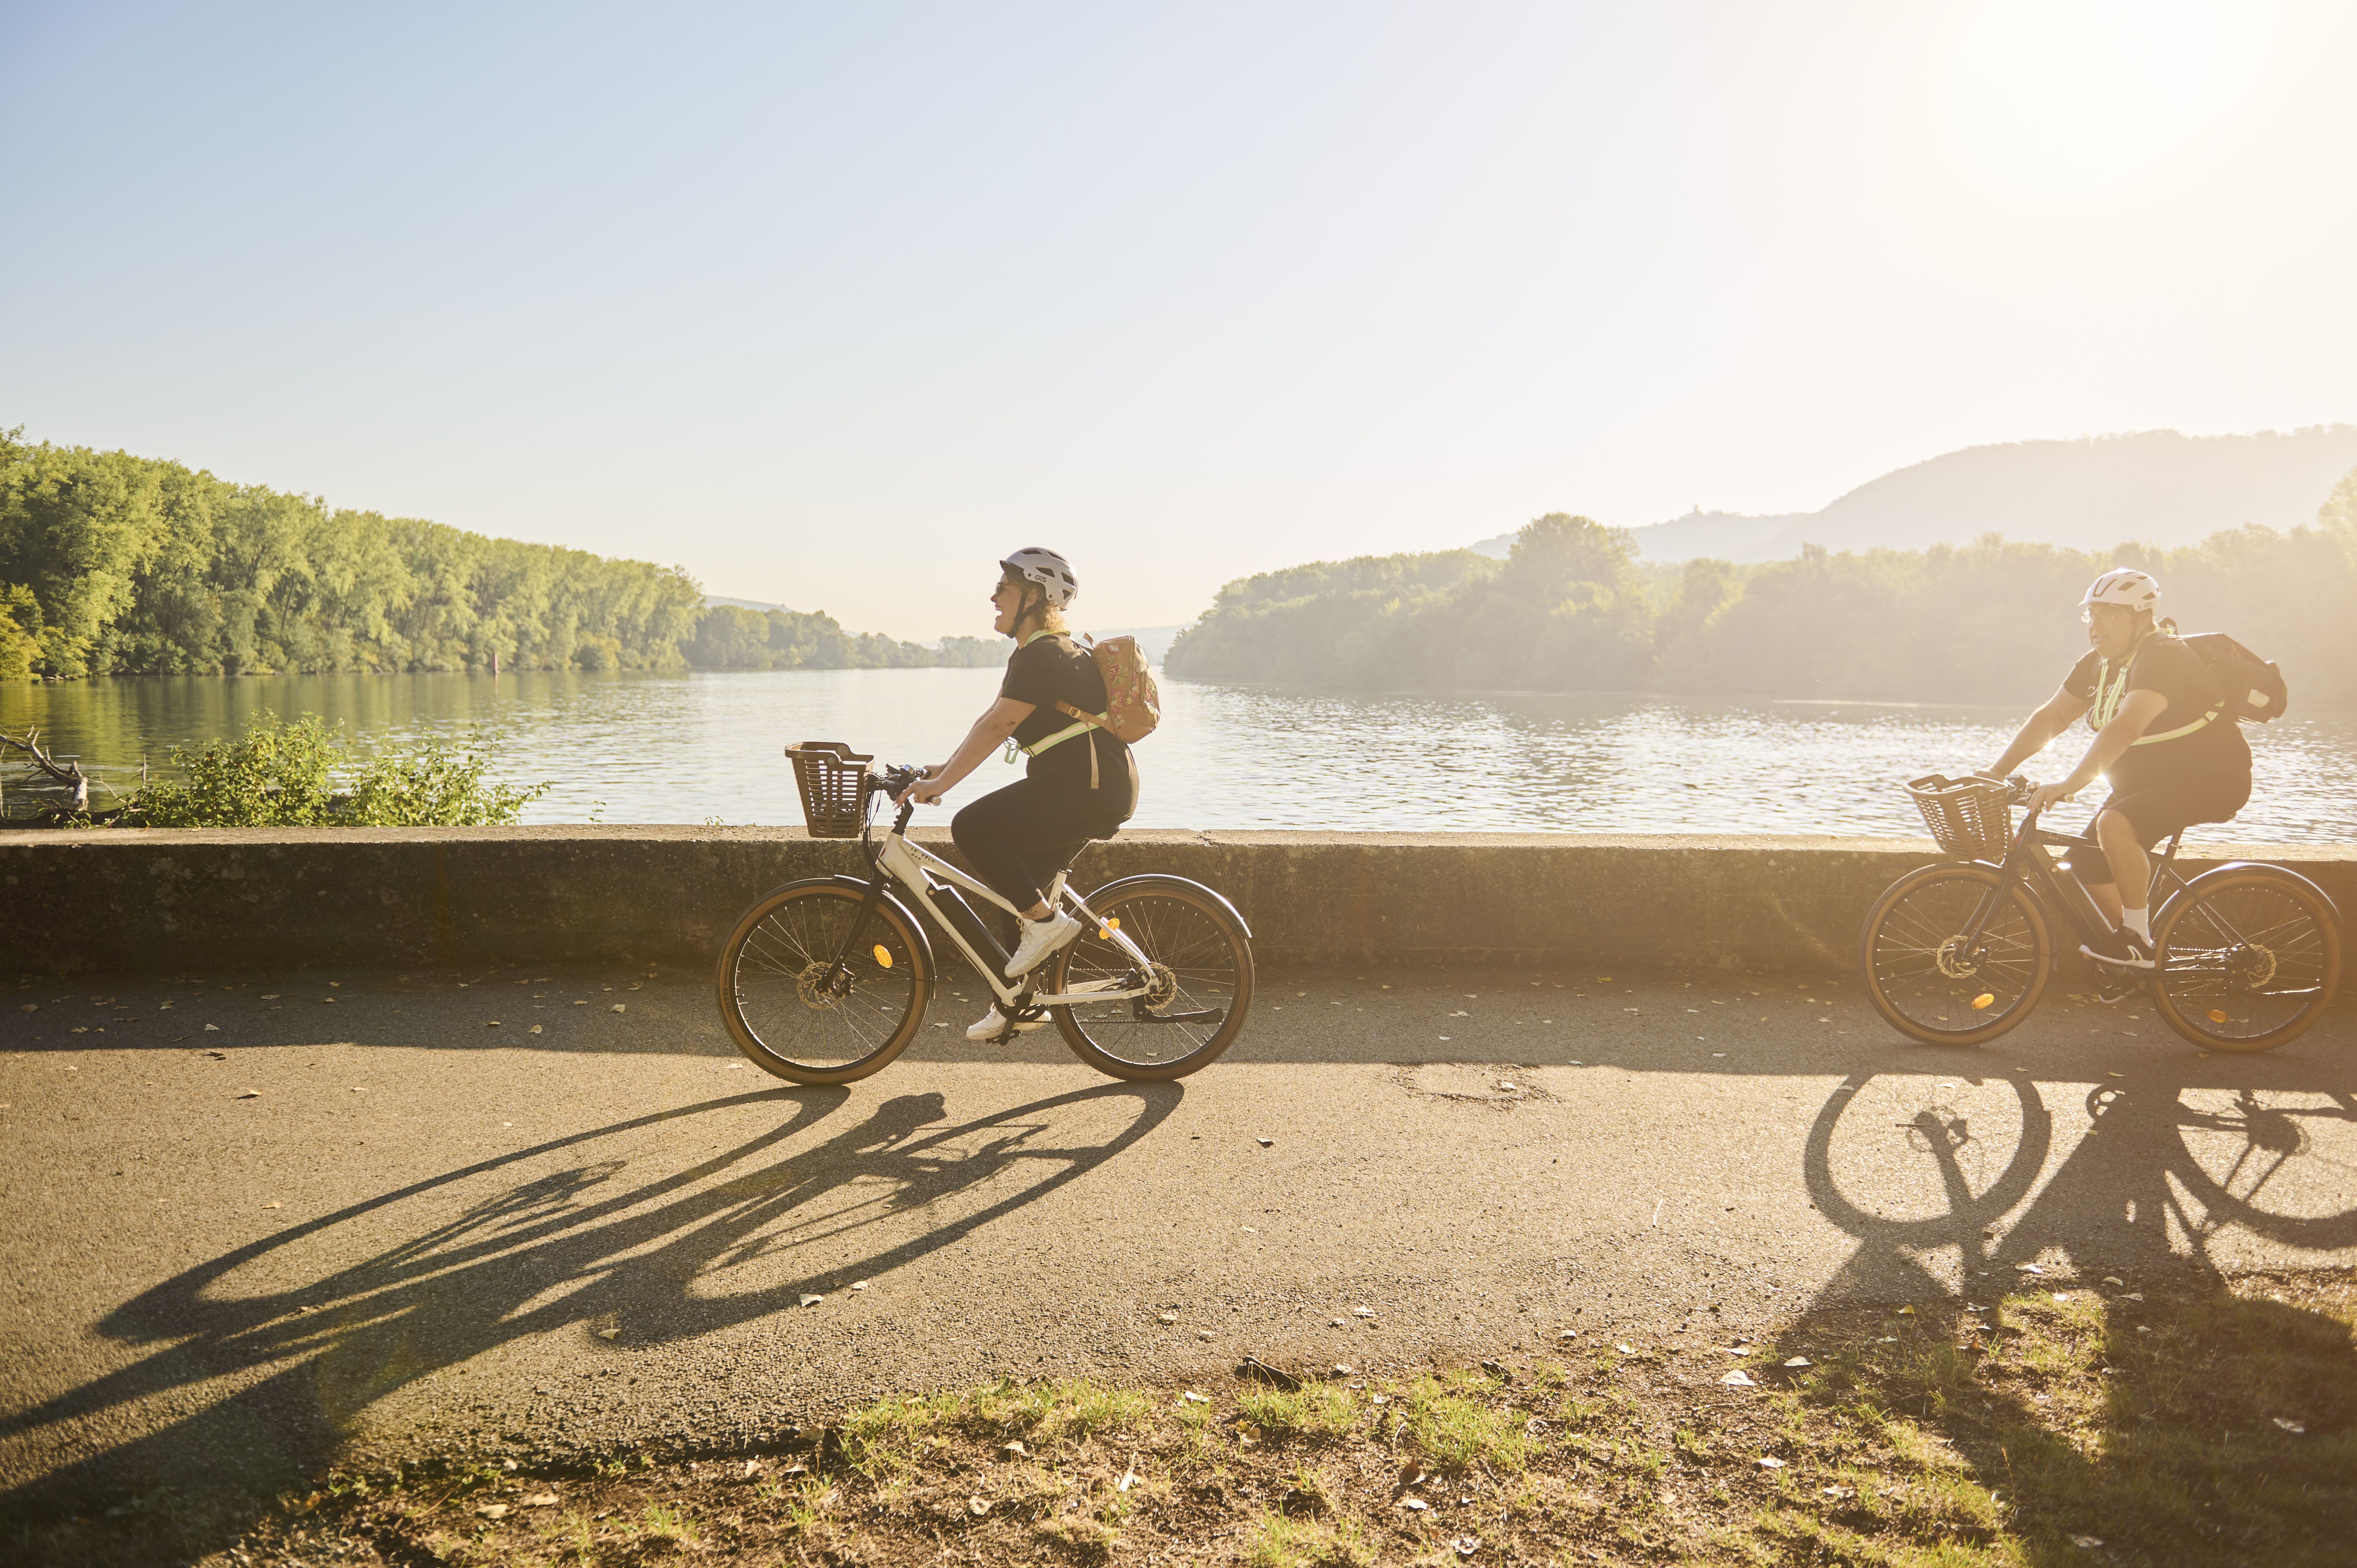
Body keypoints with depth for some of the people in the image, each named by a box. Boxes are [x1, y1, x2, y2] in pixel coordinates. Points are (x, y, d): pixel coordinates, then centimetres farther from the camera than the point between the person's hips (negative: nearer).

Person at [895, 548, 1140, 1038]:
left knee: (973, 828, -17)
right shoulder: (1045, 651, 18)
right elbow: (996, 723, 21)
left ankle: (1047, 922, -7)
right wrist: (947, 766, 16)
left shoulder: (1040, 656, -15)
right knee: (1019, 886, 15)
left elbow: (996, 726, -22)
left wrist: (940, 784, -23)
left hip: (1087, 791, -11)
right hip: (1092, 790, 11)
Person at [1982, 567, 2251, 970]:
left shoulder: (2164, 657, -24)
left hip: (2212, 781, -9)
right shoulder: (2098, 664, 3)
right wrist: (1996, 772, -4)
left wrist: (2069, 785, -45)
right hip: (2146, 782, 9)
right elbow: (2051, 717, 5)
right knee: (2087, 861, 1)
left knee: (2114, 824, -32)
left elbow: (2125, 728, -38)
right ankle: (2135, 952, 20)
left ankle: (2138, 941, -18)